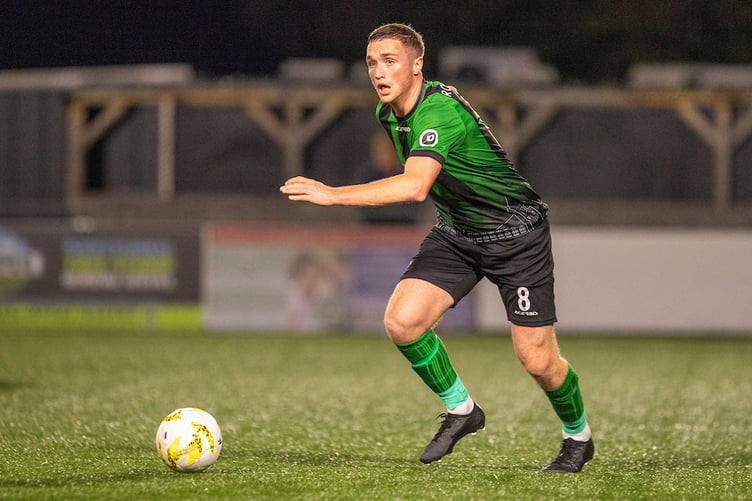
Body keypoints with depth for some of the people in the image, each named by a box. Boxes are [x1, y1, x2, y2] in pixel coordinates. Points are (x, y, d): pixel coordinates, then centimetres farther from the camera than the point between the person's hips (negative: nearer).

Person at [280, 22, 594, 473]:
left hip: (516, 232, -7)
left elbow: (415, 186, -46)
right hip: (456, 233, 7)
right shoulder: (389, 113, -2)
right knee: (402, 321, -15)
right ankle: (461, 410, 6)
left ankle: (578, 436, 24)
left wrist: (334, 195, -47)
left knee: (537, 360, -6)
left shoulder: (440, 110, -31)